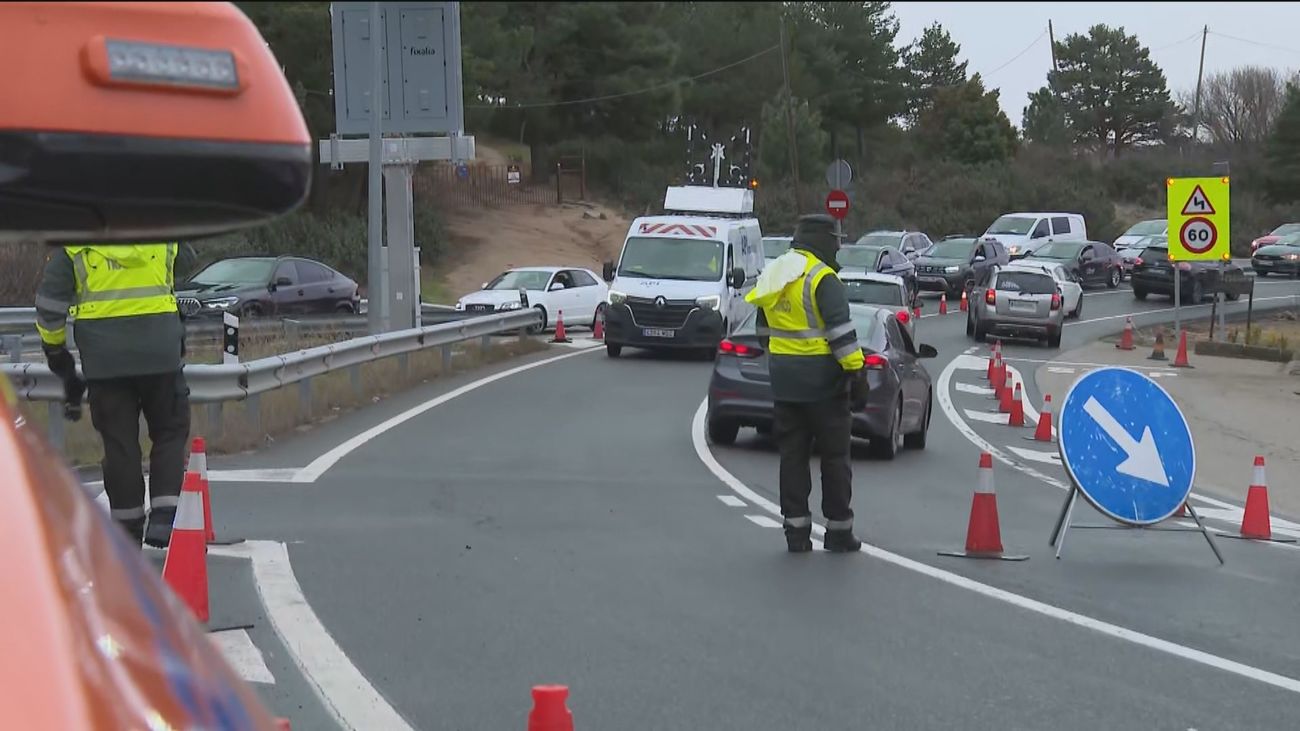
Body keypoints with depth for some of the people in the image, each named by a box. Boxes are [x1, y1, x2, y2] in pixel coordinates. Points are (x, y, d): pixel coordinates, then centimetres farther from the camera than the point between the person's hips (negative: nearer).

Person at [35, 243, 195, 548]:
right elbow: (185, 261, 23)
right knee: (170, 432, 12)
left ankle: (127, 526, 12)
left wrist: (53, 346, 11)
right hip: (158, 351, 0)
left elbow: (50, 297, -2)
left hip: (104, 358, 0)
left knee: (119, 442, 7)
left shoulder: (74, 241, -1)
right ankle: (164, 517, -1)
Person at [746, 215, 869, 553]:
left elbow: (765, 329, 19)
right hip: (822, 380, -7)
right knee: (834, 456, 3)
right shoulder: (822, 278, -15)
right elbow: (841, 332, -20)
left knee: (792, 455, 10)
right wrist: (856, 373, -17)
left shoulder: (773, 277, 11)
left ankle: (796, 529, 9)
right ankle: (839, 531, 8)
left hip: (785, 381, 7)